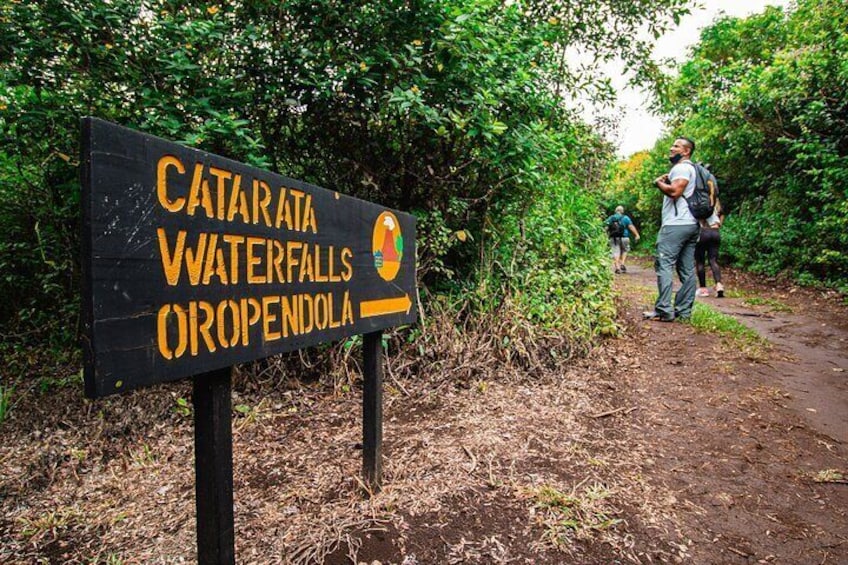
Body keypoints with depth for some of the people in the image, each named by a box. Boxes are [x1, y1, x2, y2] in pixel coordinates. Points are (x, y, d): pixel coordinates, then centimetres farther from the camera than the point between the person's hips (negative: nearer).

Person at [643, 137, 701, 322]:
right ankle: (684, 311, 7)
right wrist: (666, 182, 10)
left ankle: (664, 310, -16)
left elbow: (675, 191, -20)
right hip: (690, 224, 10)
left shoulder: (682, 167, -6)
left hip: (676, 224, -10)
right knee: (687, 270, 6)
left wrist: (659, 182, -3)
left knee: (664, 265, -12)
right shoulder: (691, 169, 27)